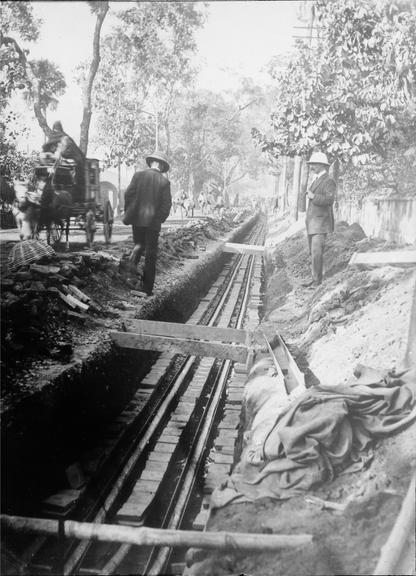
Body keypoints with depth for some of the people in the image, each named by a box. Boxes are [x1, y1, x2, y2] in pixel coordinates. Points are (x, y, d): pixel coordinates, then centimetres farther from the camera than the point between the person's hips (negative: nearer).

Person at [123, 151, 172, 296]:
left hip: (137, 219, 1)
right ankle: (147, 288, 6)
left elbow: (128, 195, -4)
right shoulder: (164, 181, -3)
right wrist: (160, 219, 8)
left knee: (139, 243, 24)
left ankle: (135, 256, -12)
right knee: (150, 255, 6)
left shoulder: (138, 175, -1)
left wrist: (128, 213, 8)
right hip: (153, 221, -1)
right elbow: (167, 204, -5)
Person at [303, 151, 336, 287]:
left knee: (316, 252, -15)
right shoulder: (315, 180, 18)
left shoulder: (329, 181, -10)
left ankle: (317, 280, -10)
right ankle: (315, 279, 13)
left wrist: (313, 196, -20)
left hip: (321, 222, -9)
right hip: (311, 222, 9)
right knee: (313, 252, 8)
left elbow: (329, 199, -24)